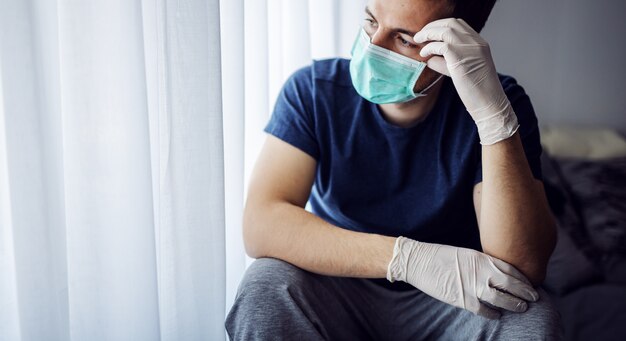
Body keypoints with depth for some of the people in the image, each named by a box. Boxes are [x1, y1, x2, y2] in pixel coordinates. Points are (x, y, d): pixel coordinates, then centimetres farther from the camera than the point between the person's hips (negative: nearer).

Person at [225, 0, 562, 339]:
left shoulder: (502, 104, -13)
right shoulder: (314, 90, -11)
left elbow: (523, 266, -25)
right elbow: (260, 224, -23)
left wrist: (494, 115, -35)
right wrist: (407, 256, -32)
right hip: (338, 294, 0)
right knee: (265, 289, -28)